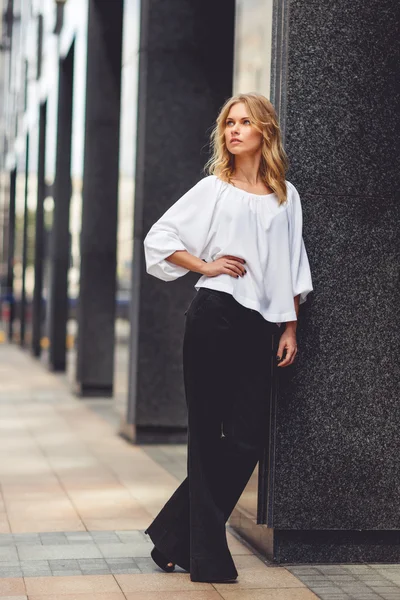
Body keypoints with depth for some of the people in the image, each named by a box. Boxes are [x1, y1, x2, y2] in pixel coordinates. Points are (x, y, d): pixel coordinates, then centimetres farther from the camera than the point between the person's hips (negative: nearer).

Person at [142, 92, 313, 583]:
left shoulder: (285, 196, 12)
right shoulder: (213, 188, 5)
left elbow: (292, 269, 14)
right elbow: (159, 236, 6)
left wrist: (290, 328, 8)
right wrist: (205, 265, -4)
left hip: (261, 323, 3)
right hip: (214, 316, -3)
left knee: (247, 439, -1)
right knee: (208, 436, 0)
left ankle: (175, 538, 15)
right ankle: (207, 556, 7)